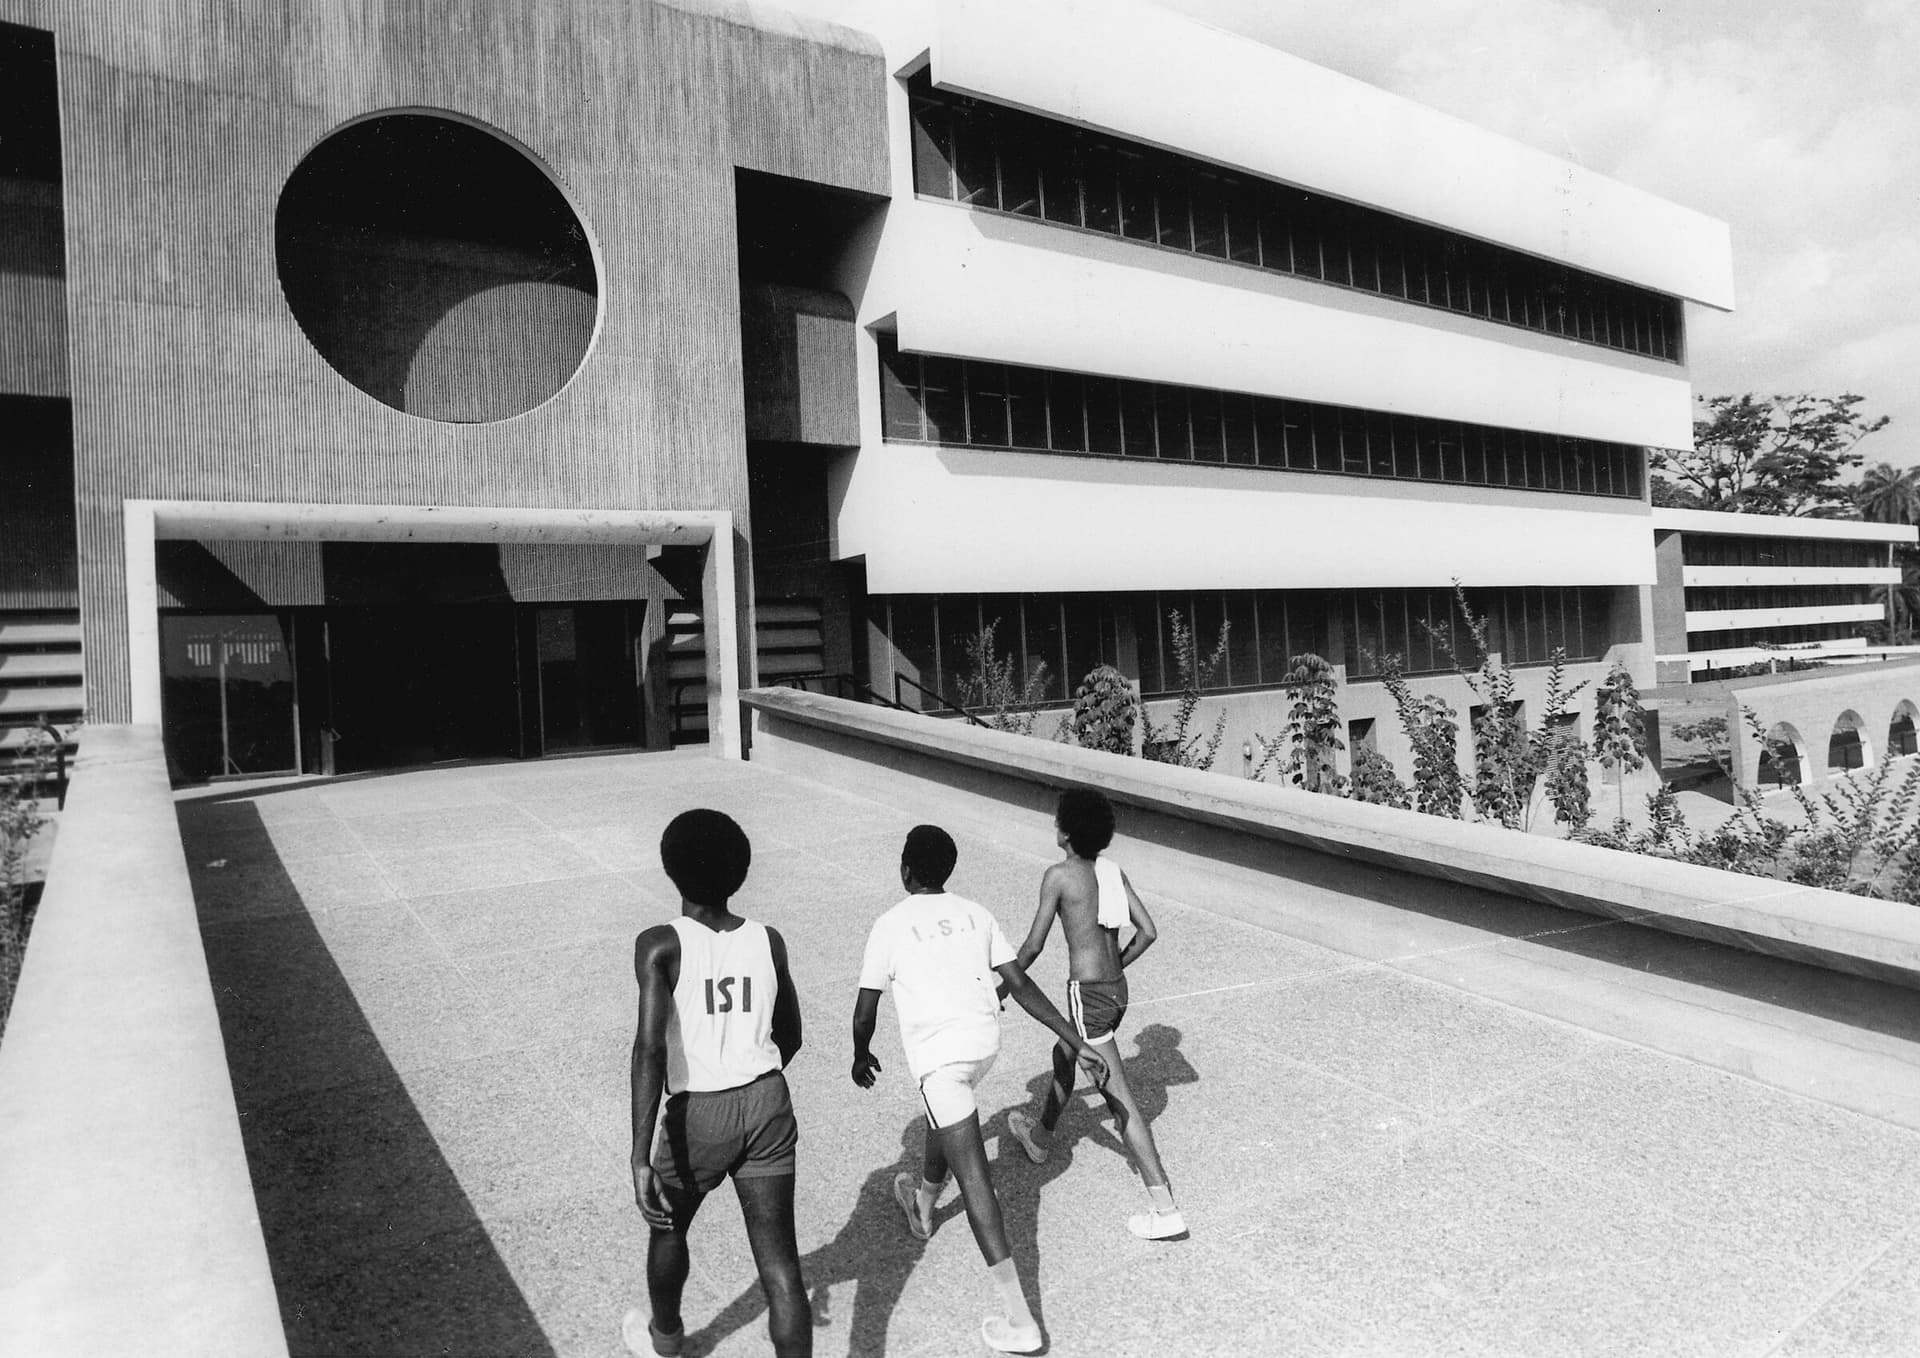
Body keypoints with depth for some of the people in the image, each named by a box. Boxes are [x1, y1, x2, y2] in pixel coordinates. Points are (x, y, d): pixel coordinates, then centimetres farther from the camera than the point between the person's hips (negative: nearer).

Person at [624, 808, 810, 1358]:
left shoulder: (660, 946, -12)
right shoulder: (768, 942, 1)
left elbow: (650, 1047, -22)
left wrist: (640, 1158, -23)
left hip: (700, 1114, -2)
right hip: (769, 1104, 2)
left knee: (667, 1226, 28)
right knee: (778, 1259, 7)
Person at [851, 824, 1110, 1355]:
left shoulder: (890, 926, -1)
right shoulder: (976, 915, 10)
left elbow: (865, 1012, 3)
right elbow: (1021, 985, 5)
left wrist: (862, 1057, 23)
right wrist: (1076, 1042, 6)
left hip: (936, 1051, -6)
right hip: (984, 1042, 6)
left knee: (973, 1177, -4)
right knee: (947, 1117, 35)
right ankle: (922, 1207, 60)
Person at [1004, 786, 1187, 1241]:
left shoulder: (1059, 875, -13)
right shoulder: (1113, 871, 5)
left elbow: (1034, 944, -10)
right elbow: (1147, 933, 4)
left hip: (1088, 994, -8)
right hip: (1116, 989, 8)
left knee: (1118, 1097, -5)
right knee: (1064, 1056, 30)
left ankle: (1164, 1207, -3)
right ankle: (1040, 1136, 53)